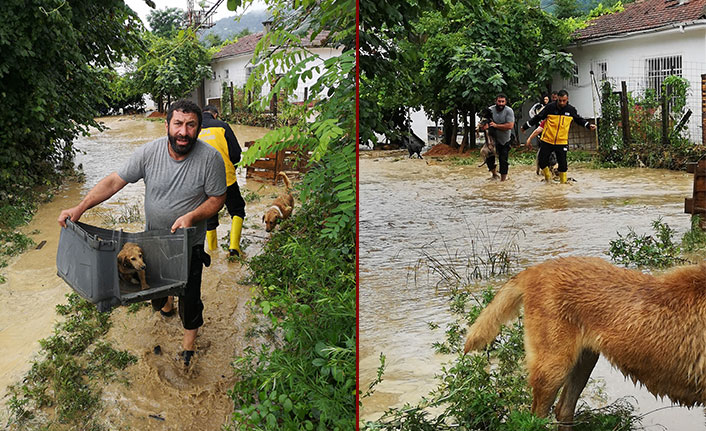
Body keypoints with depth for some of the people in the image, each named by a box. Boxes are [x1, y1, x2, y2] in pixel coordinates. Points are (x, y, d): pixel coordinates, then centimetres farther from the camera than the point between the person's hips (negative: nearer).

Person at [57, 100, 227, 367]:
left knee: (190, 297, 6)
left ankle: (189, 344, 32)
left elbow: (217, 199, -12)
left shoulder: (210, 158, -21)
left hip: (190, 244, -3)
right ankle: (165, 303, 61)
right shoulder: (149, 153, -17)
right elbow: (115, 181, -11)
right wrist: (80, 208, -20)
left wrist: (191, 217, -29)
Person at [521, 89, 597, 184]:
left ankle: (563, 182, 19)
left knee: (563, 164, 2)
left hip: (562, 142, 1)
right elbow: (538, 117, 2)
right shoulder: (550, 107, -7)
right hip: (547, 140, -1)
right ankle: (547, 175, 26)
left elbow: (579, 119, 17)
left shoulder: (571, 110, -1)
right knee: (542, 161, -1)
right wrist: (525, 126, 5)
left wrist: (589, 125, 4)